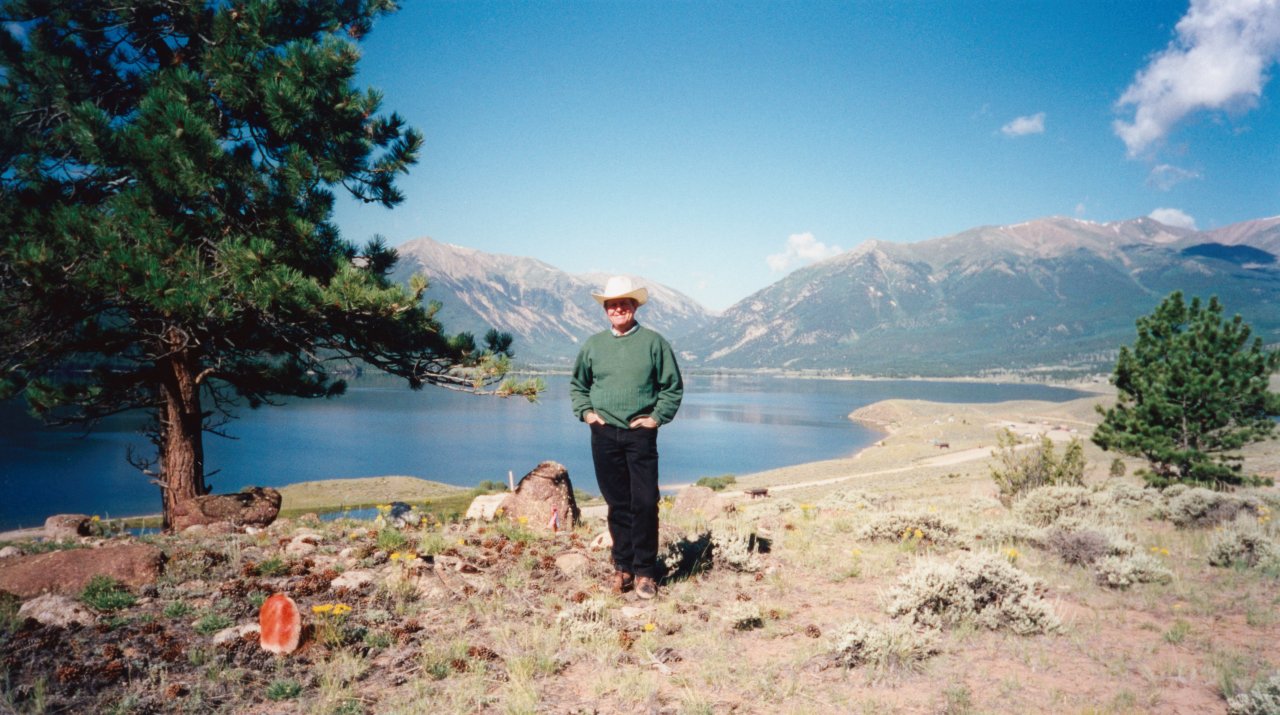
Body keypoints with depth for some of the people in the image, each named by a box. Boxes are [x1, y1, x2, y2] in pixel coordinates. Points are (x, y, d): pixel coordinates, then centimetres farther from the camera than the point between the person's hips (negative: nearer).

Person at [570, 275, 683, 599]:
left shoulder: (653, 342, 2)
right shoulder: (593, 345, 9)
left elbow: (673, 386, 5)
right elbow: (577, 384, 21)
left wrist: (658, 417, -4)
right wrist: (585, 412, 7)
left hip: (640, 434, -2)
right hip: (604, 434, 2)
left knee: (645, 503, -5)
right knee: (617, 504, 8)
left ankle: (645, 571, 6)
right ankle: (623, 566, 19)